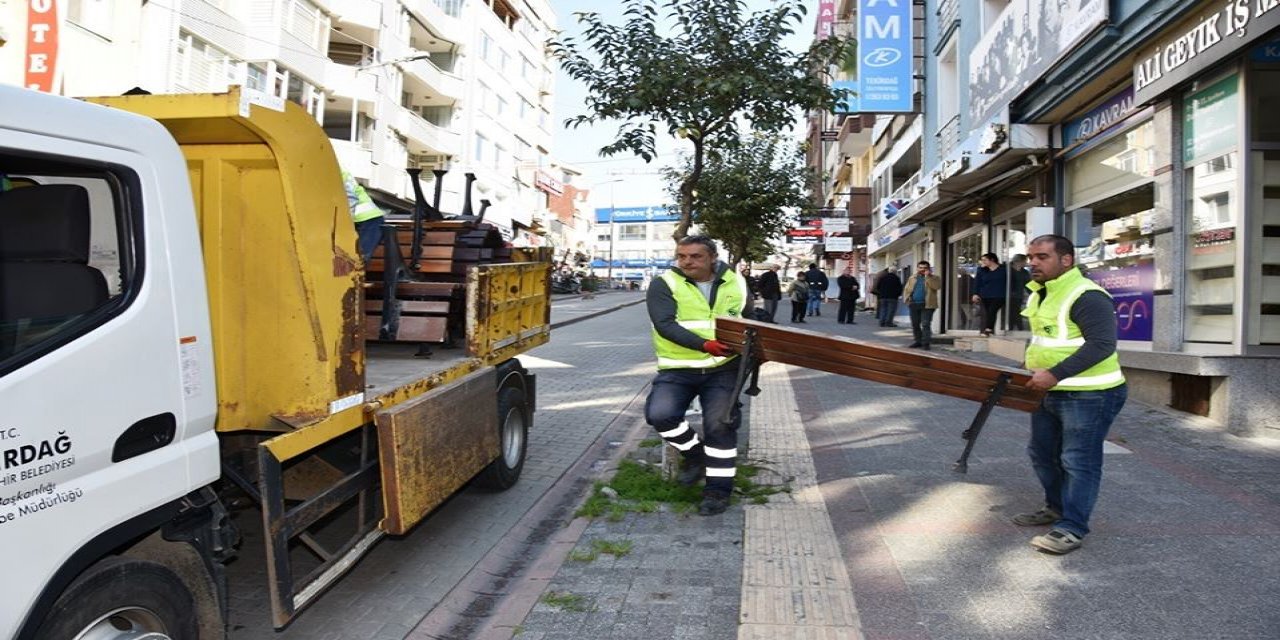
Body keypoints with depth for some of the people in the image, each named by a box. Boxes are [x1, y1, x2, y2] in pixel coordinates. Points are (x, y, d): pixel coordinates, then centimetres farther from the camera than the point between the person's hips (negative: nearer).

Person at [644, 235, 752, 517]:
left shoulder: (735, 284, 7)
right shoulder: (664, 284, -4)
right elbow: (665, 325, -17)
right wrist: (704, 345, -28)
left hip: (722, 369, 1)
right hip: (678, 369, -1)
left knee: (719, 424, -12)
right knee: (660, 414, -20)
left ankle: (718, 488, 5)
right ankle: (694, 453, 8)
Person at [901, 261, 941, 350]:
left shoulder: (934, 278, 2)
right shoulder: (912, 278, 15)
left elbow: (937, 286, -17)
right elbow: (906, 289, 19)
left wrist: (928, 277, -16)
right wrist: (907, 299, 4)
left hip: (927, 305, -5)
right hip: (914, 304, 5)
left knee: (926, 325, -9)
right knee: (915, 324, 11)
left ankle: (926, 343, -7)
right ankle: (918, 341, 22)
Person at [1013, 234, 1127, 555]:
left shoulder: (1086, 296, -19)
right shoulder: (1038, 295, 12)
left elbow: (1101, 344, -27)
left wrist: (1055, 374, -29)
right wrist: (1029, 371, 13)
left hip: (1089, 395, -10)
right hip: (1049, 393, 10)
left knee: (1078, 462, -3)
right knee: (1042, 453, 18)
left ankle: (1072, 528, 5)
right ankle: (1056, 507, 35)